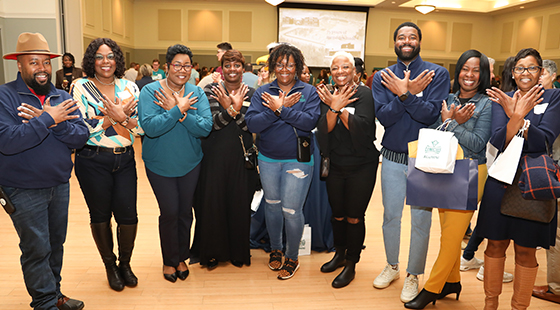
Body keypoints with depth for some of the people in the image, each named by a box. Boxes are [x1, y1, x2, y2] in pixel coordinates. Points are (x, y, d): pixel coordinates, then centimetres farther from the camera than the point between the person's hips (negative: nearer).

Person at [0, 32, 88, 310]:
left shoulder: (62, 98, 4)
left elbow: (81, 136, -6)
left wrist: (52, 122, -21)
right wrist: (48, 119, -25)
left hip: (60, 185, 5)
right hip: (24, 190, -5)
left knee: (56, 243, 18)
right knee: (37, 250, 3)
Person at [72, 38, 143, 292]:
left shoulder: (130, 88, 6)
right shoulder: (80, 87, -2)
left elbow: (140, 127, 1)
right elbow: (81, 128, -12)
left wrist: (119, 116, -17)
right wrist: (115, 117, -15)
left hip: (125, 159, 2)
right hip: (92, 161, -2)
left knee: (128, 215, 1)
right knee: (100, 214, 10)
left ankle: (125, 264, 26)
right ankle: (110, 266, 30)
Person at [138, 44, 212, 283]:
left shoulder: (196, 92, -4)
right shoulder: (150, 91, -11)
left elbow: (206, 127, -16)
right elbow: (150, 127, -24)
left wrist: (178, 111, -24)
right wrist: (179, 110, -27)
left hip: (190, 163, 3)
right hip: (160, 164, -2)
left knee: (185, 211, 13)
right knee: (169, 212, 2)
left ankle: (182, 258, 34)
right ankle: (169, 260, 26)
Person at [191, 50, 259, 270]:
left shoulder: (251, 94, 6)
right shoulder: (210, 91, 0)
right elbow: (210, 124, -11)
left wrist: (236, 109, -21)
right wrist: (230, 109, -25)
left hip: (242, 157, 2)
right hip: (215, 155, -1)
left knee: (239, 203, 5)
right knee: (212, 202, 3)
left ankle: (238, 251, 23)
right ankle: (212, 252, 21)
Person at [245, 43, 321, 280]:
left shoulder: (309, 92, -2)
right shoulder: (263, 92, 2)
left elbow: (310, 121, -19)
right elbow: (252, 123, -11)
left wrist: (280, 108, -20)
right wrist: (278, 108, -21)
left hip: (298, 160, -3)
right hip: (268, 159, 3)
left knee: (291, 210, -1)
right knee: (272, 204, 16)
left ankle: (292, 258, 21)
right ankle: (275, 249, 39)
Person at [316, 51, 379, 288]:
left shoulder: (364, 94, -8)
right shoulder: (328, 96, 4)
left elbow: (362, 128, -20)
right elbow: (323, 130, -8)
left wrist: (340, 108, -23)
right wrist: (334, 107, -22)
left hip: (362, 166, -4)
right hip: (335, 164, 4)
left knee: (354, 216, 1)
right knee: (337, 213, 14)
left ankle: (351, 265, 17)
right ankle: (339, 254, 35)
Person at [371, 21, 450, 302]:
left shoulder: (437, 74, -4)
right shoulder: (382, 77, 2)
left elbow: (431, 114, -15)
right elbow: (383, 116, -10)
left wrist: (403, 93, -21)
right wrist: (408, 93, -21)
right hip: (393, 158, 2)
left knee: (421, 220, 6)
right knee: (390, 216, 14)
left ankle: (413, 275, 25)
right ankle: (391, 266, 35)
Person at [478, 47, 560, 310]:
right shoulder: (502, 100, 4)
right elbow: (498, 143, -9)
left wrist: (515, 114, -23)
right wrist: (517, 114, -24)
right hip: (502, 181, 2)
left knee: (526, 251, 7)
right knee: (496, 244, 8)